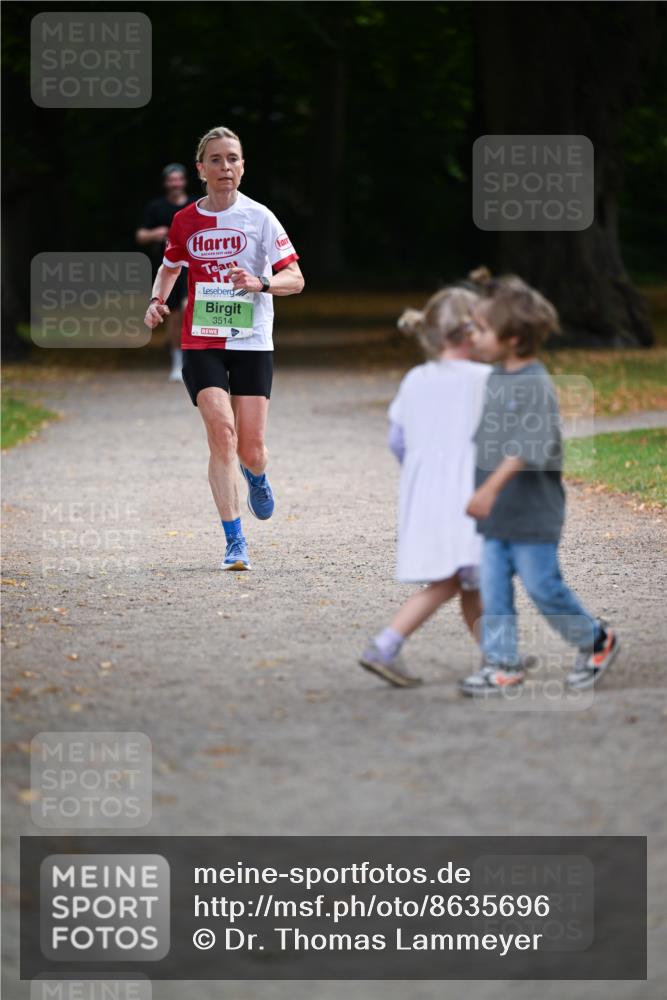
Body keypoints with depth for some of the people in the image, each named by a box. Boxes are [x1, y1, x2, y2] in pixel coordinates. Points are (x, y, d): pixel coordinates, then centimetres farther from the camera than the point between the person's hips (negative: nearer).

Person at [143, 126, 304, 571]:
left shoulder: (258, 217, -5)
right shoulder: (186, 221, 3)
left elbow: (295, 279, -6)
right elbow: (170, 267, 23)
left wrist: (260, 283, -25)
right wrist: (157, 300, 3)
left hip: (252, 343, -1)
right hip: (201, 343, 1)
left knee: (251, 451, -3)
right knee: (221, 429, -17)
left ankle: (257, 477, 38)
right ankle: (235, 542, -11)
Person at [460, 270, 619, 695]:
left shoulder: (536, 384, -17)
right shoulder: (496, 379, 10)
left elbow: (529, 446, -28)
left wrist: (492, 487, -36)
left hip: (532, 511, -8)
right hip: (495, 514, 8)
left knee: (542, 584, -1)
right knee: (493, 586, 3)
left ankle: (596, 641, 19)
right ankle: (503, 663, 7)